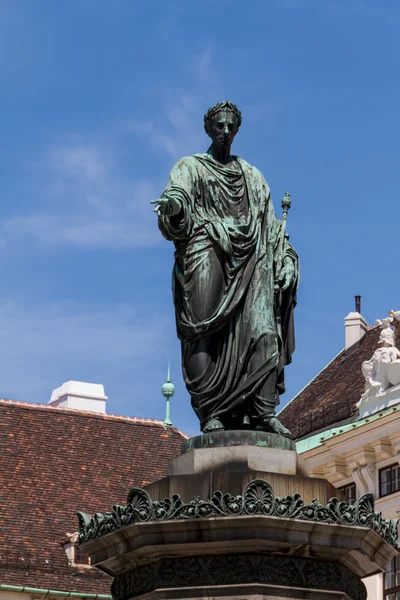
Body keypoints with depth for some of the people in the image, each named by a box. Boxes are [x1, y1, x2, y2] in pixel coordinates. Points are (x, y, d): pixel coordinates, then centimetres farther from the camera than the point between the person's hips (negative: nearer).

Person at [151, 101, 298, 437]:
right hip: (206, 255, -4)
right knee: (206, 334, -16)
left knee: (262, 330, -13)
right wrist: (173, 206, -31)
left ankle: (264, 412, -20)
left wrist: (284, 261, 6)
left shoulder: (252, 176, 25)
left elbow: (270, 226, 21)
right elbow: (176, 197, -6)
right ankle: (210, 414, -23)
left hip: (249, 261, 4)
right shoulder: (190, 167, 13)